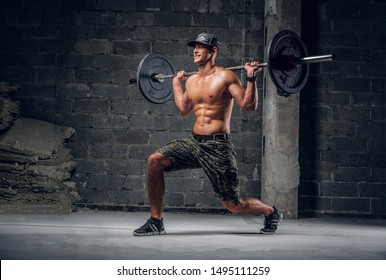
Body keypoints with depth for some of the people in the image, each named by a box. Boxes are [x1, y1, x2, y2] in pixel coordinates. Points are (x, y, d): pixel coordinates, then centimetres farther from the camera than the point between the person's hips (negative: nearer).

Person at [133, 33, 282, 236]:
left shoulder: (225, 77, -7)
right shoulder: (192, 81, 12)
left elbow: (249, 106, -14)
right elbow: (183, 109, 30)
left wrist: (251, 78, -21)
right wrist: (176, 84, 33)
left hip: (217, 147, -6)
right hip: (194, 142, 6)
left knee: (233, 204, -2)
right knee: (155, 161, -16)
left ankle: (271, 213, 31)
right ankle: (155, 221, -7)